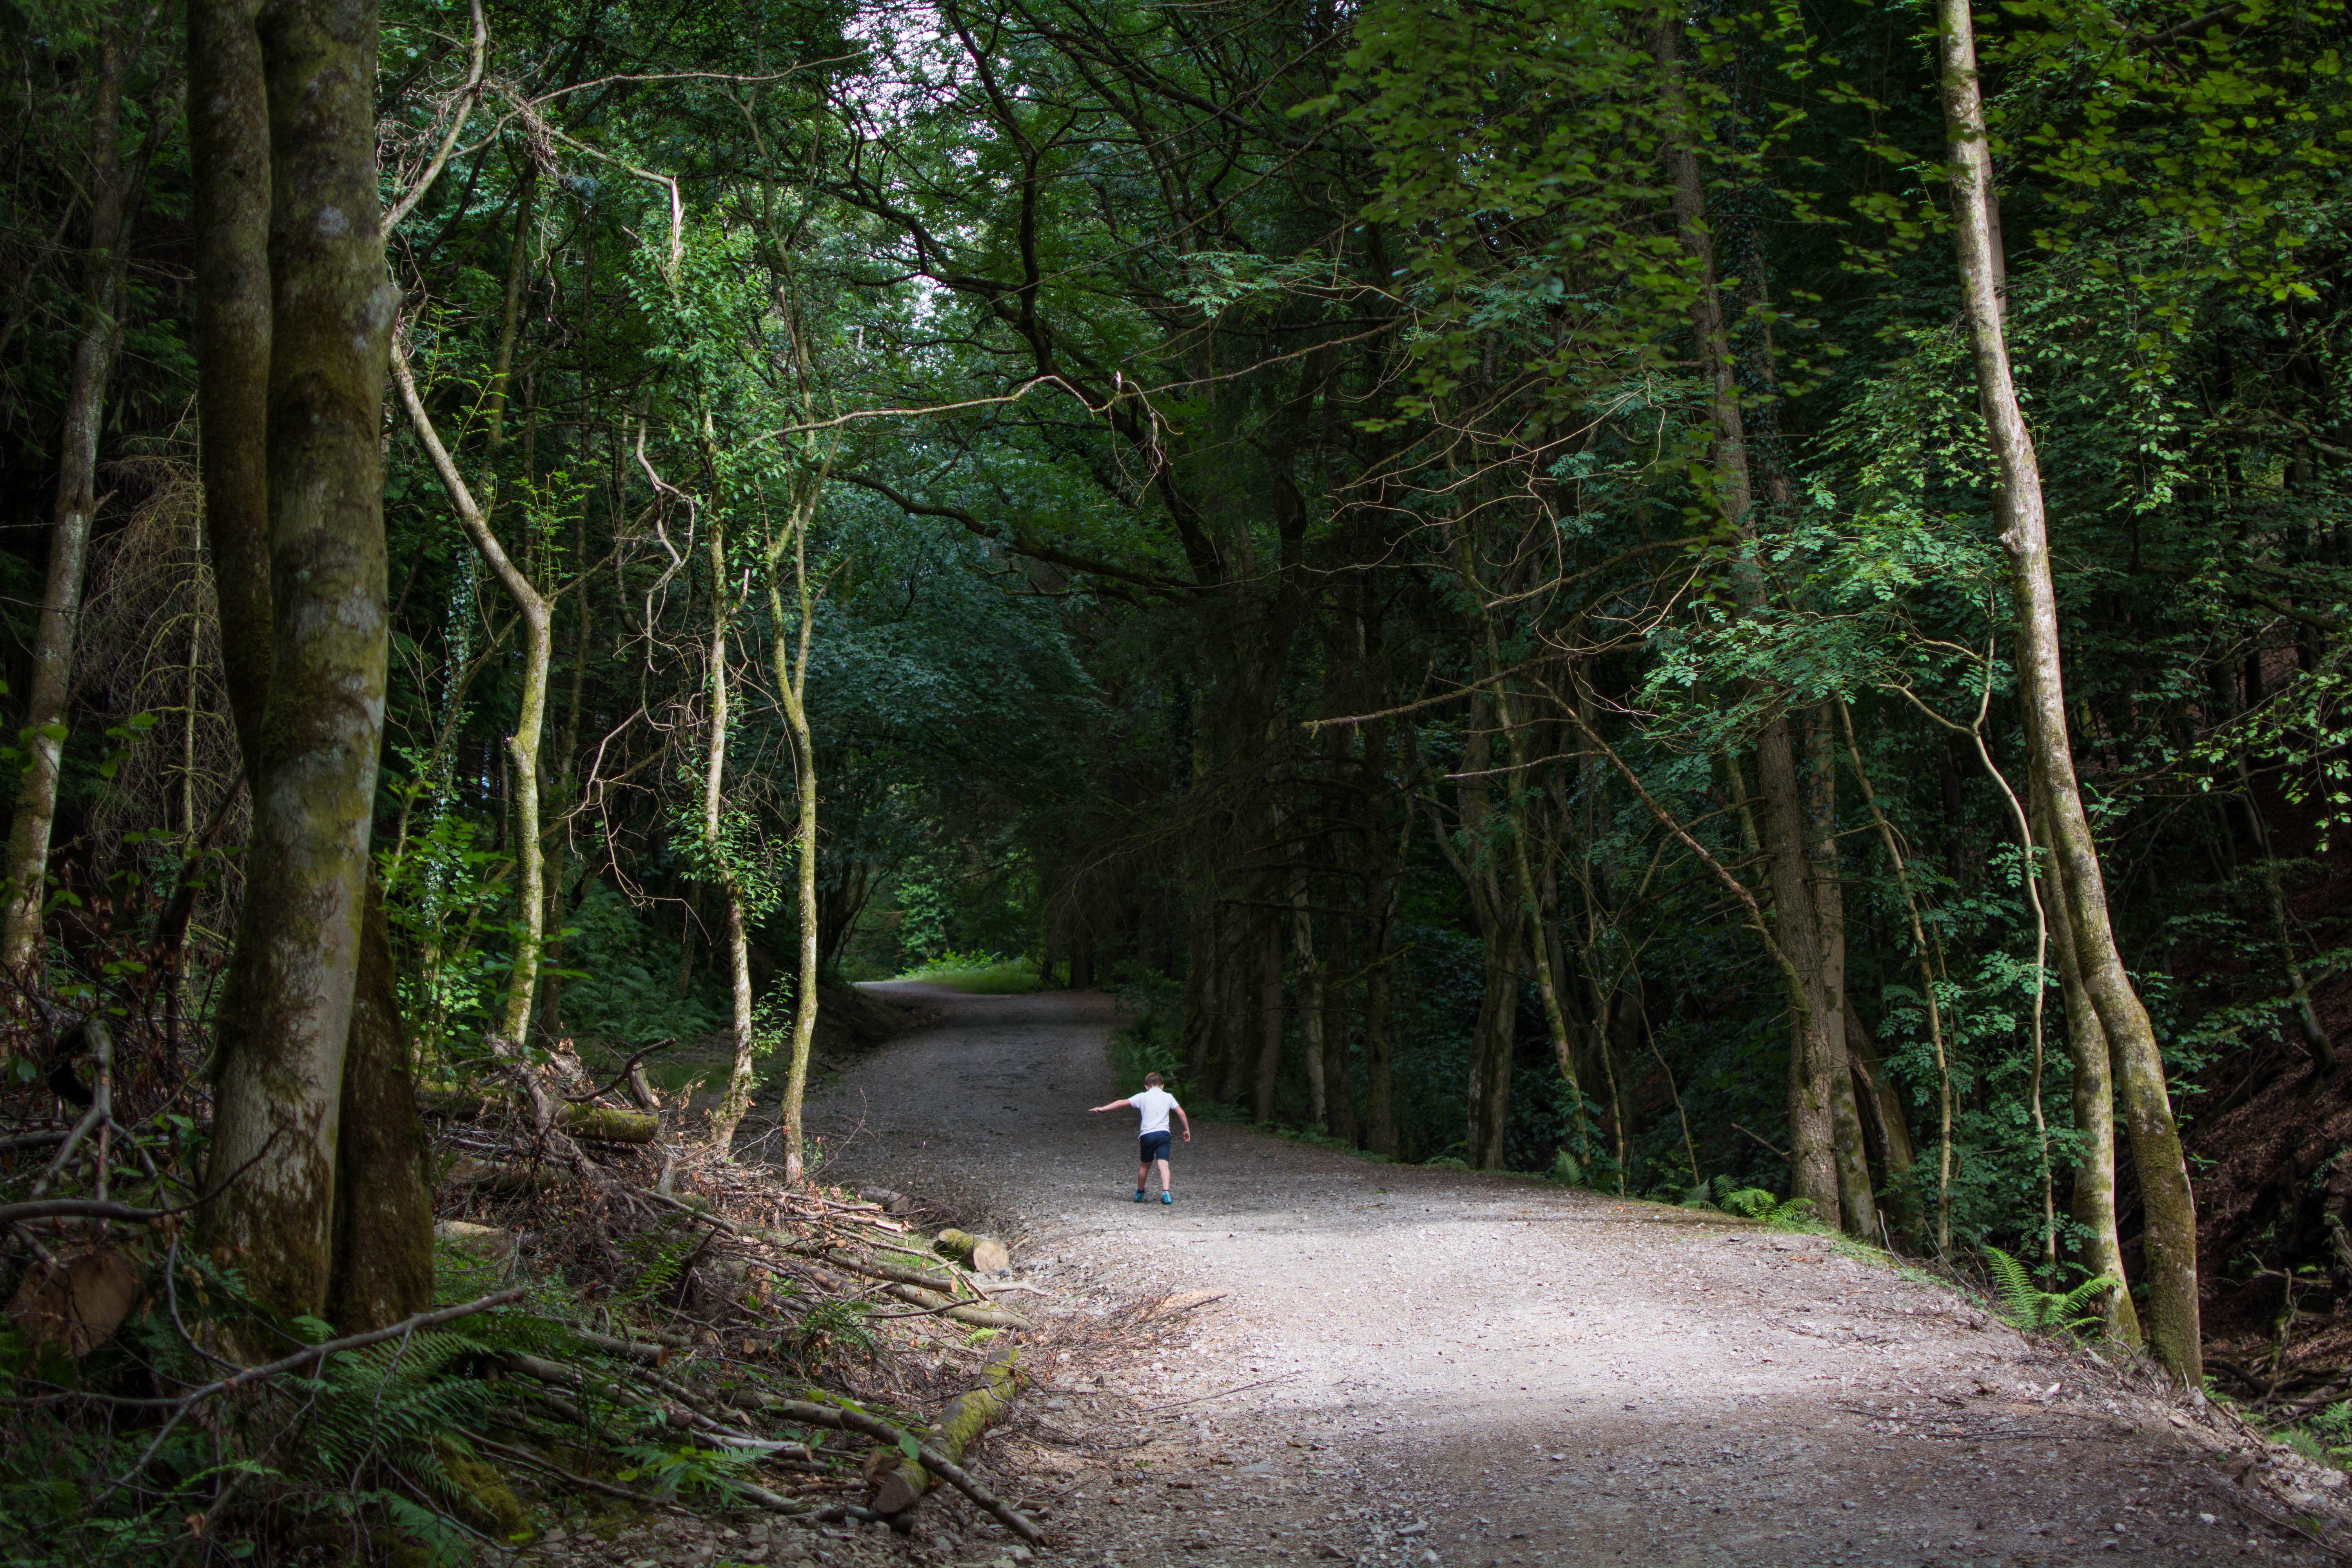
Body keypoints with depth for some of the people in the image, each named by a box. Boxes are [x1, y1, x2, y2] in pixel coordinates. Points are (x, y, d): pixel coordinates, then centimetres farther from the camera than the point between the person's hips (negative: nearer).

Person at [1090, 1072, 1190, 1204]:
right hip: (1164, 1133, -1)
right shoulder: (1168, 1097, 13)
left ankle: (1140, 1193, 32)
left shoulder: (1143, 1097, 11)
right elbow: (1181, 1112, 8)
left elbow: (1122, 1102, 8)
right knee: (1163, 1164, -9)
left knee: (1146, 1165, 18)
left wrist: (1103, 1108, 12)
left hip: (1147, 1134, 1)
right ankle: (1166, 1192, -27)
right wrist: (1187, 1130, 17)